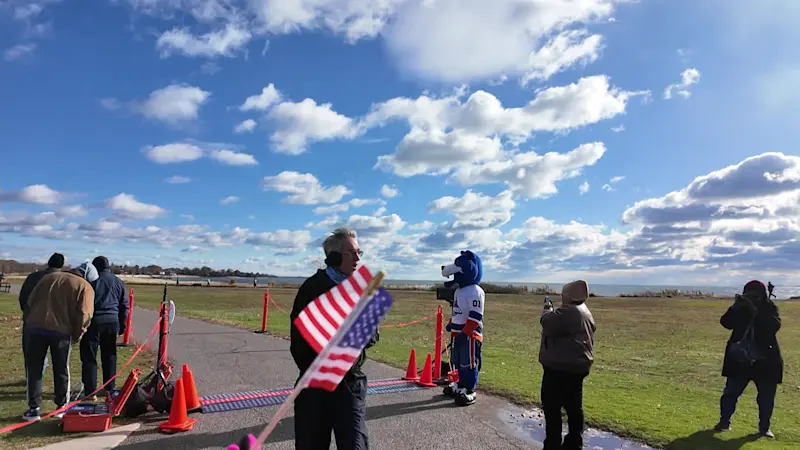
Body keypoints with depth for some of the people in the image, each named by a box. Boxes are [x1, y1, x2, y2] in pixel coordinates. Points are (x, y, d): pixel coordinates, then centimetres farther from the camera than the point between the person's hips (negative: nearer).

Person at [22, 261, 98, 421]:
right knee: (61, 371, 12)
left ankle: (34, 409, 14)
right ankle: (61, 407, 19)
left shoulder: (48, 277, 17)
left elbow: (30, 301, 17)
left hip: (36, 327, 3)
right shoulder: (85, 287, 1)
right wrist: (77, 335, 6)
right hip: (61, 331, -3)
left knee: (34, 369, 13)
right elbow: (83, 315, -7)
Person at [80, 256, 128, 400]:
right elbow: (124, 305, 11)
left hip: (93, 322, -4)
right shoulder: (118, 282, 9)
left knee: (89, 358, 4)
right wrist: (122, 325, 18)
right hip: (112, 322, 4)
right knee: (110, 356, 14)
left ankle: (91, 391, 4)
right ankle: (110, 388, 21)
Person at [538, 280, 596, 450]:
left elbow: (548, 323, -22)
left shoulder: (568, 313, -23)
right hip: (577, 365, 10)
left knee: (552, 405, 0)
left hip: (561, 367, -10)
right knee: (574, 406, 16)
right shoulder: (584, 312, 12)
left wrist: (548, 308, -5)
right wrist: (553, 310, 9)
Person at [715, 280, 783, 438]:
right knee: (730, 392, 3)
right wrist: (736, 307, -26)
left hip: (765, 360, 0)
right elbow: (726, 322, -14)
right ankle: (724, 422, 17)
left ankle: (764, 427, 25)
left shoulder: (770, 308, -3)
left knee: (766, 396, 8)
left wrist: (755, 311, -31)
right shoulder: (741, 308, 0)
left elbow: (773, 326, -22)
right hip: (739, 359, 1)